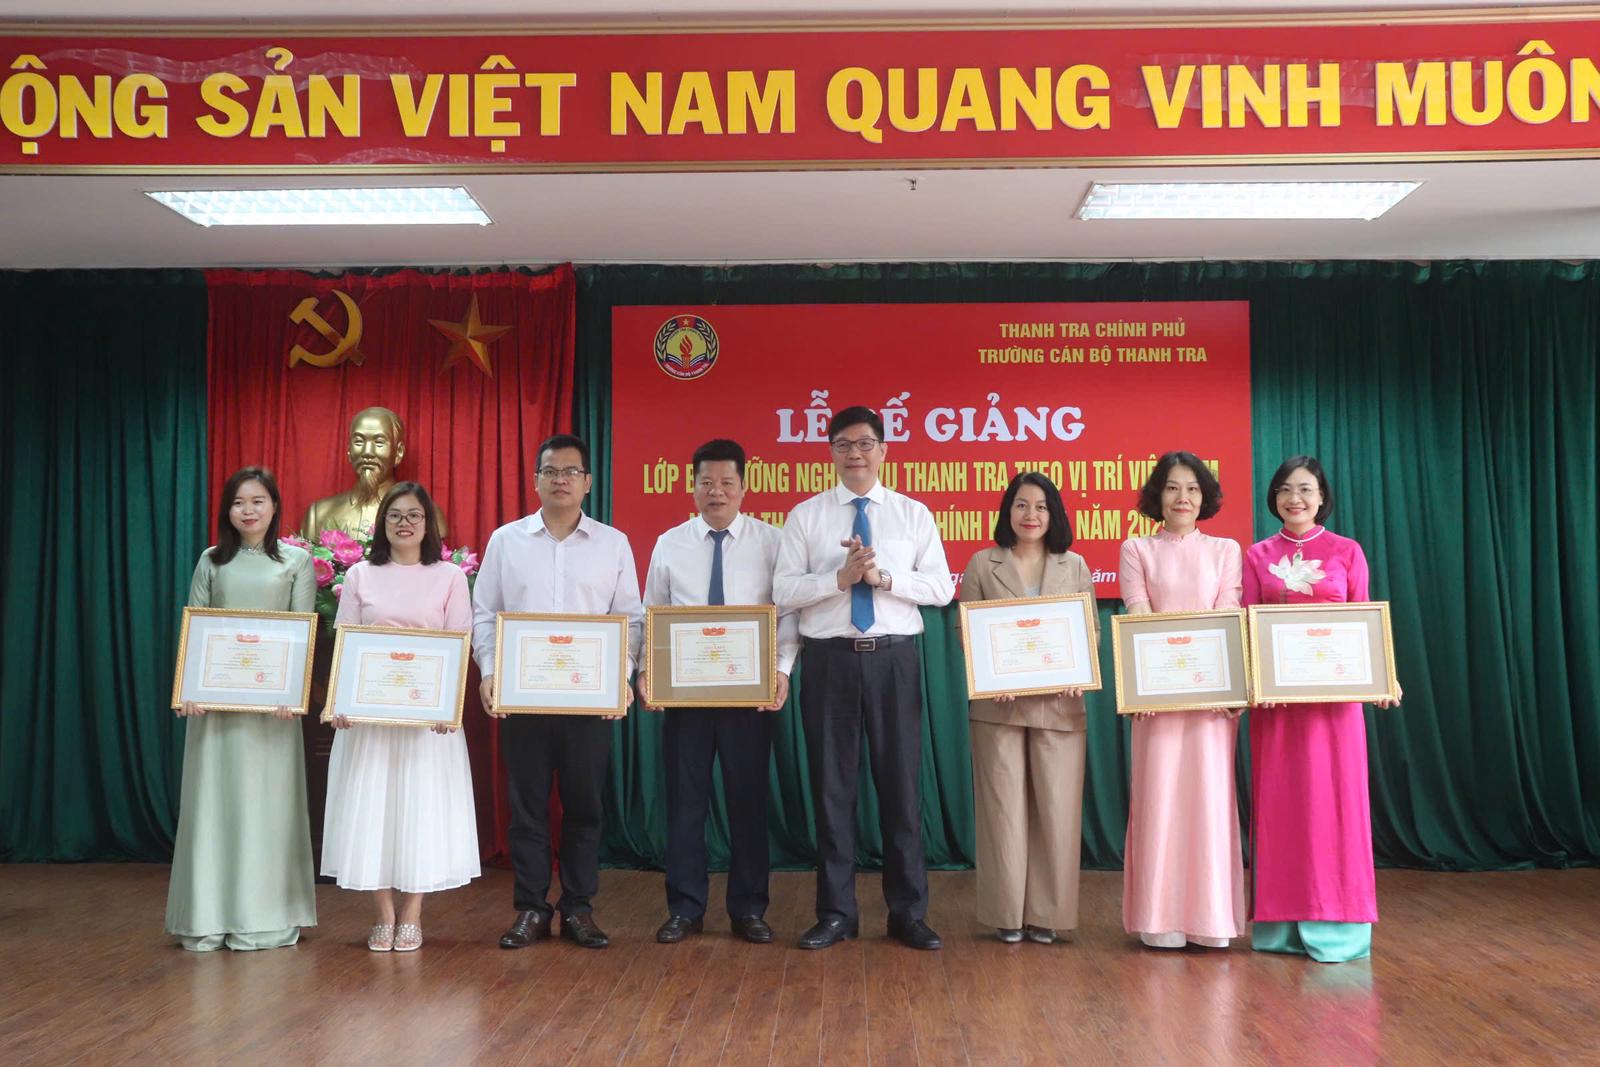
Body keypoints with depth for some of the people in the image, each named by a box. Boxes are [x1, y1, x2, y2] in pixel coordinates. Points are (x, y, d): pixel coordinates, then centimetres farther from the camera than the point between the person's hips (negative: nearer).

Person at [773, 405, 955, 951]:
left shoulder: (913, 514, 7)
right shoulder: (805, 516, 6)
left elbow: (942, 585, 0)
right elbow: (784, 591, -2)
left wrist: (884, 576, -14)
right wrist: (840, 578, -16)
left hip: (893, 658, 0)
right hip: (829, 659, 0)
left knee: (901, 782, 4)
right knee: (831, 784, 6)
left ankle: (908, 911, 17)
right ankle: (836, 912, 19)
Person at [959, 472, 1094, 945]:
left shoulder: (1074, 566, 11)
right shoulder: (982, 564, 5)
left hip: (1059, 704, 2)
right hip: (999, 705, -1)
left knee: (1056, 808, 3)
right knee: (1003, 806, 2)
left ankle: (1047, 913, 13)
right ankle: (1008, 912, 12)